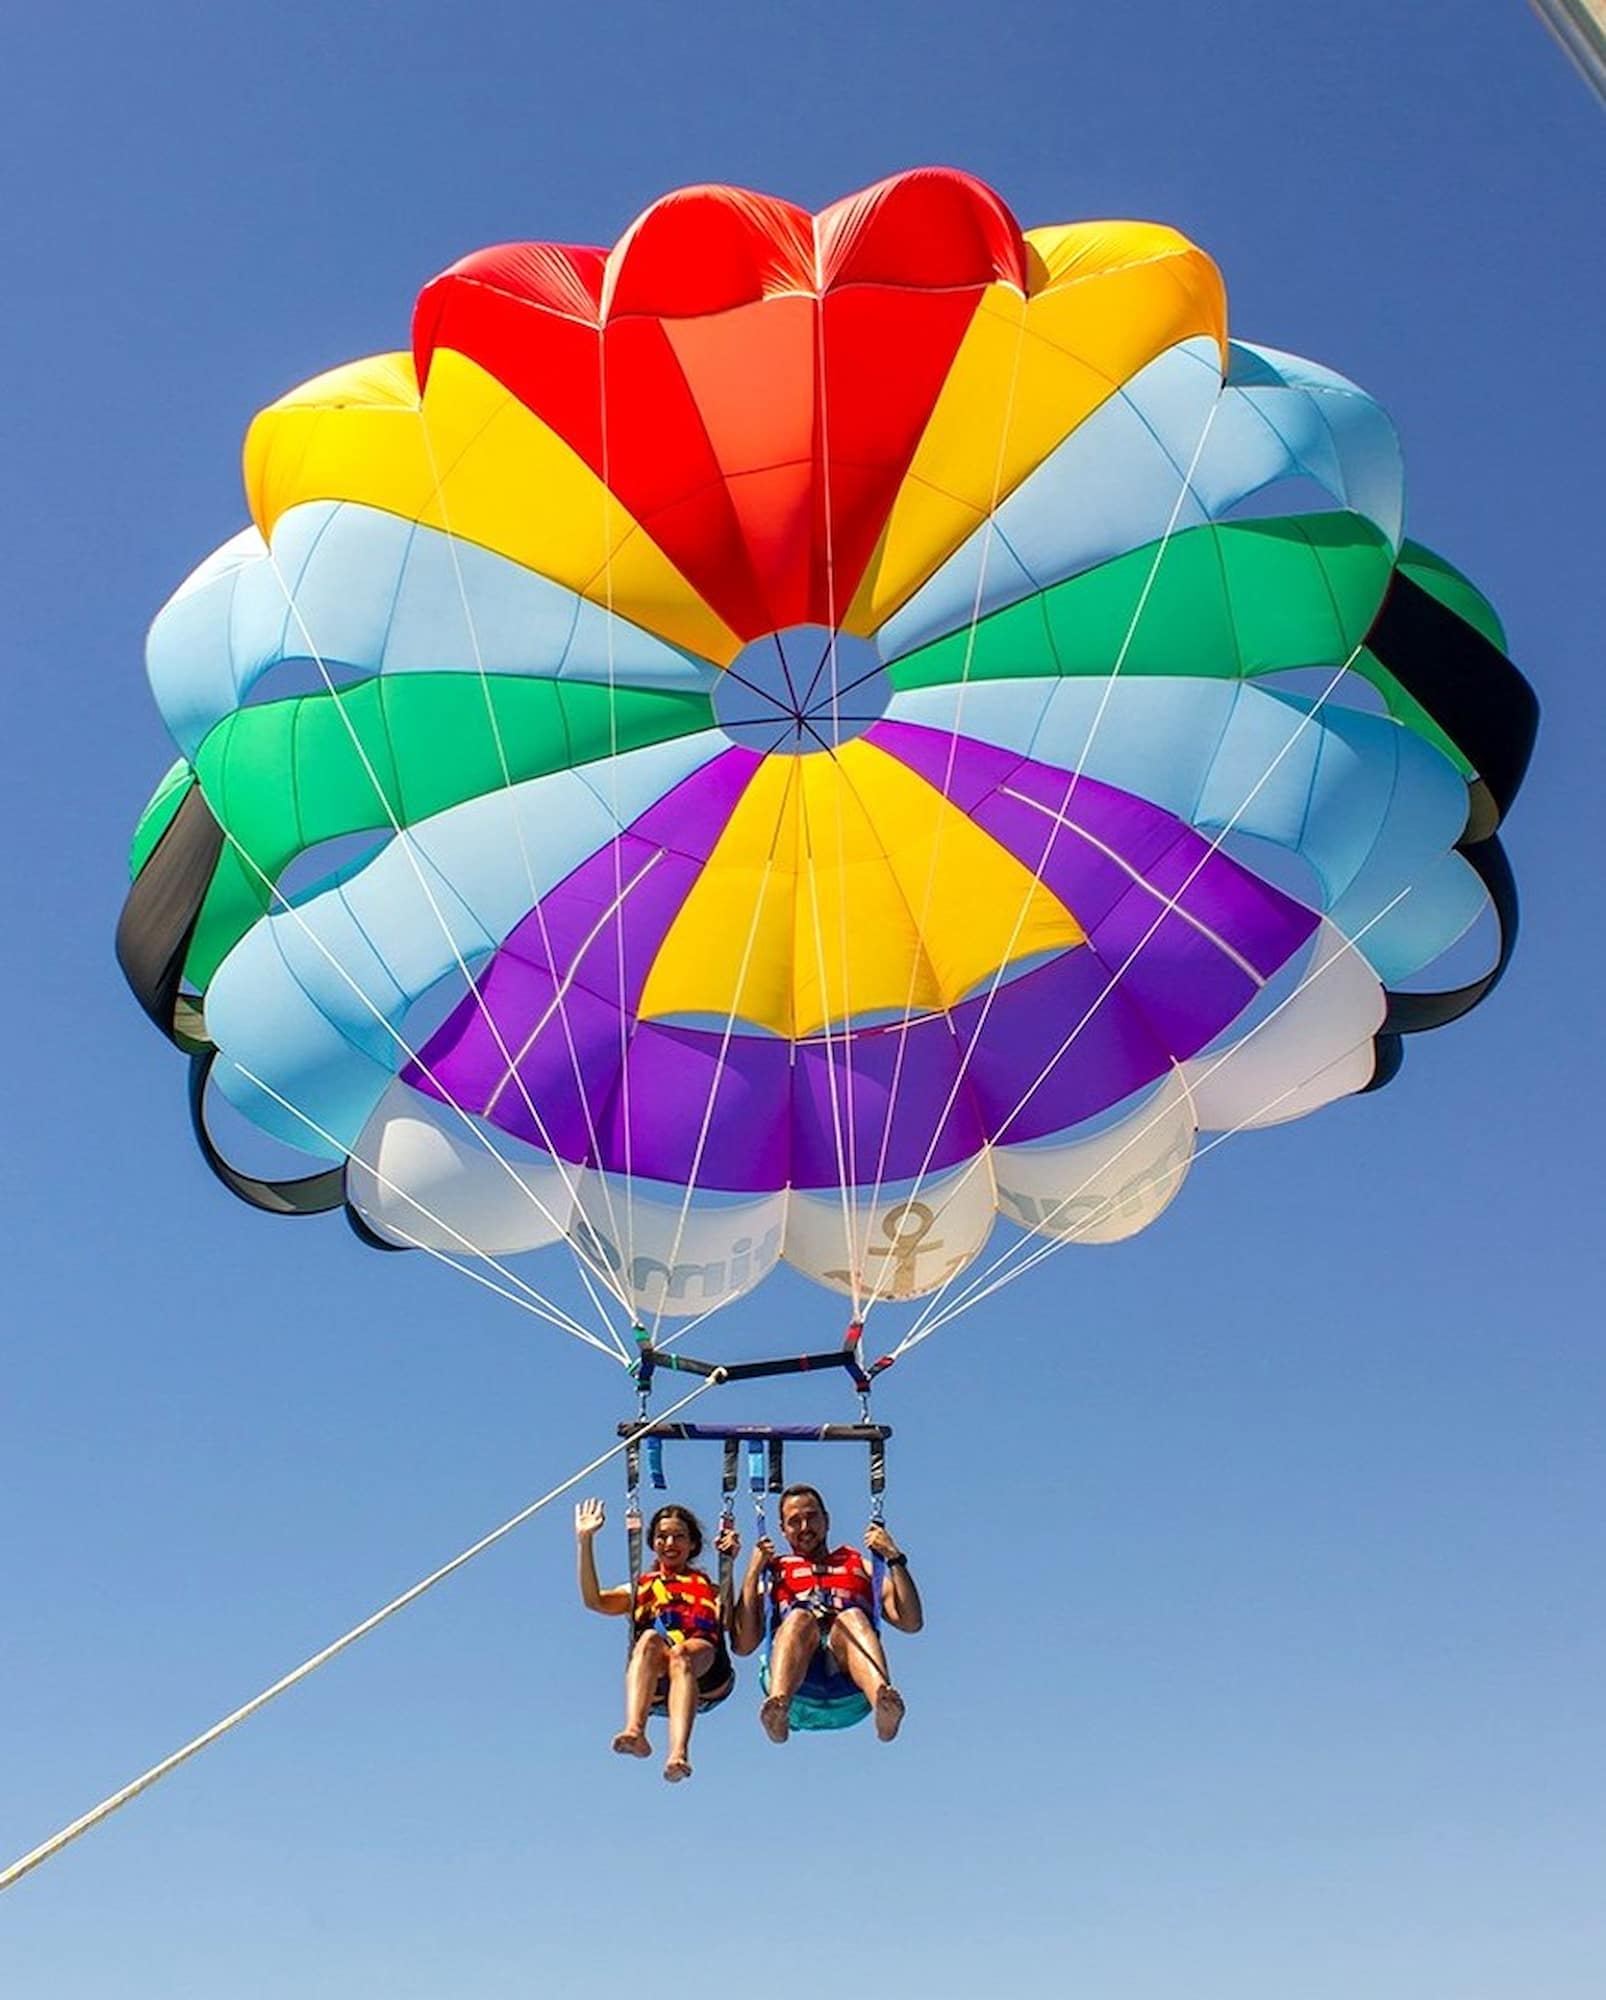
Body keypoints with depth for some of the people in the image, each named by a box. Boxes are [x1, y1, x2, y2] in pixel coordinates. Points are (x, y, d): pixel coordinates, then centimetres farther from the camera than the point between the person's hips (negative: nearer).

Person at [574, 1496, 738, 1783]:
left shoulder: (710, 1587, 32)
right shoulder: (639, 1589, 33)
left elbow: (732, 1618, 9)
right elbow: (593, 1601, 12)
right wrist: (586, 1541, 7)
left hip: (705, 1675, -1)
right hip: (654, 1685, 1)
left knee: (681, 1655, -35)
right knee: (650, 1639, -33)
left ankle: (678, 1753, -58)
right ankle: (634, 1731, -56)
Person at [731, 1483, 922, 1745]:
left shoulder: (858, 1565, 33)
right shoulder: (774, 1571, 32)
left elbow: (911, 1622, 18)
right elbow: (742, 1644, 14)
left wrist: (894, 1558, 11)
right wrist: (754, 1572, 10)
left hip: (849, 1675, 0)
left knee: (852, 1617, -32)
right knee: (799, 1617, -32)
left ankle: (883, 1702, -61)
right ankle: (778, 1707, -59)